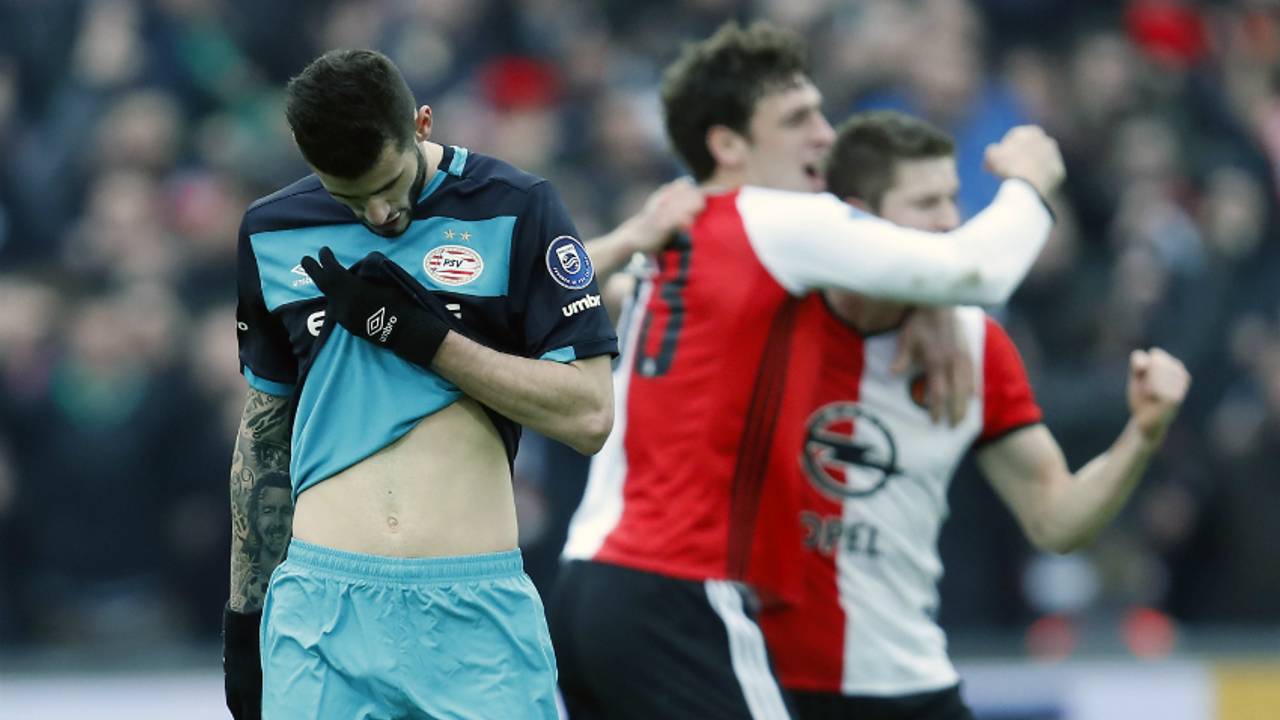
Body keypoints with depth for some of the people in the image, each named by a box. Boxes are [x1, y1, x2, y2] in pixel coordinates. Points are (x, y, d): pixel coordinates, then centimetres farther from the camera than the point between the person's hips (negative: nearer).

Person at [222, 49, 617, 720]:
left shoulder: (516, 210, -1)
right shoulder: (273, 232, 9)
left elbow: (588, 414, -6)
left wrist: (421, 336, -11)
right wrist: (243, 611, 17)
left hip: (475, 611, -2)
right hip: (321, 608, 2)